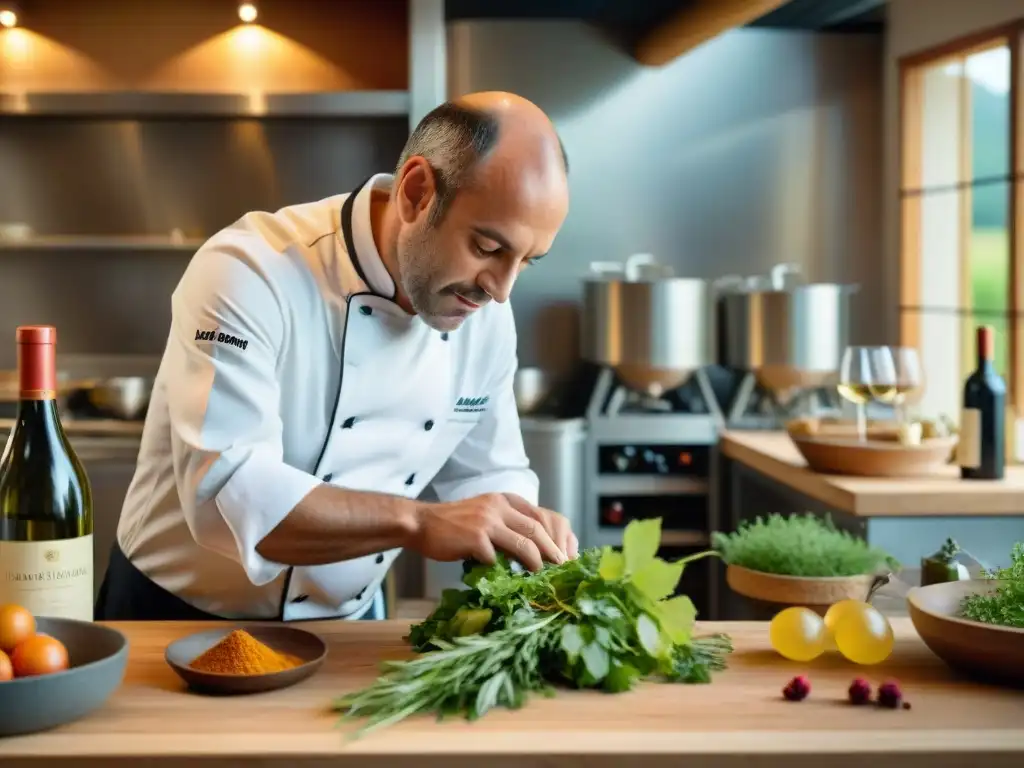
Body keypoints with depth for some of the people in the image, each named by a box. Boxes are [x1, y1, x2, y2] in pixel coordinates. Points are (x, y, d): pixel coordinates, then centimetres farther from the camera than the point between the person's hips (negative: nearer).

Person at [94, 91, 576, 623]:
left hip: (346, 626, 4)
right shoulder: (250, 274, -24)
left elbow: (484, 474, 7)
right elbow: (225, 492, -33)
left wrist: (522, 529, -14)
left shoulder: (485, 317, -5)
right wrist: (418, 523, -39)